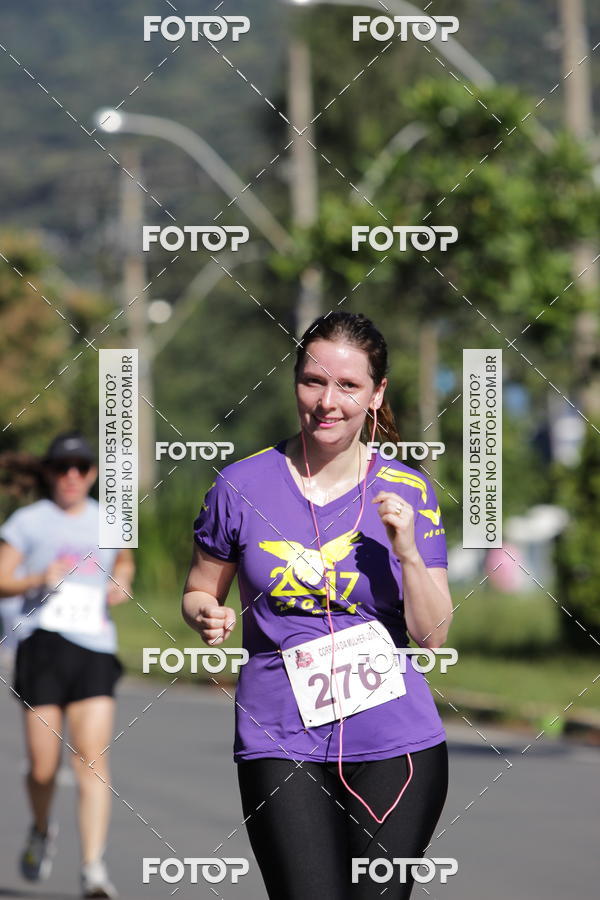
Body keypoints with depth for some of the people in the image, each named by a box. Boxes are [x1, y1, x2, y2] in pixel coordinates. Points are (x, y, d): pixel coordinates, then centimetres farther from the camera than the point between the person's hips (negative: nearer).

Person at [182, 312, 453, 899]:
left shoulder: (408, 491, 3)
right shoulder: (242, 485, 1)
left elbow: (433, 636, 2)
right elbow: (199, 591, 13)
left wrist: (409, 551, -14)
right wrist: (207, 618, -10)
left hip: (394, 741, 1)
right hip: (281, 737, -1)